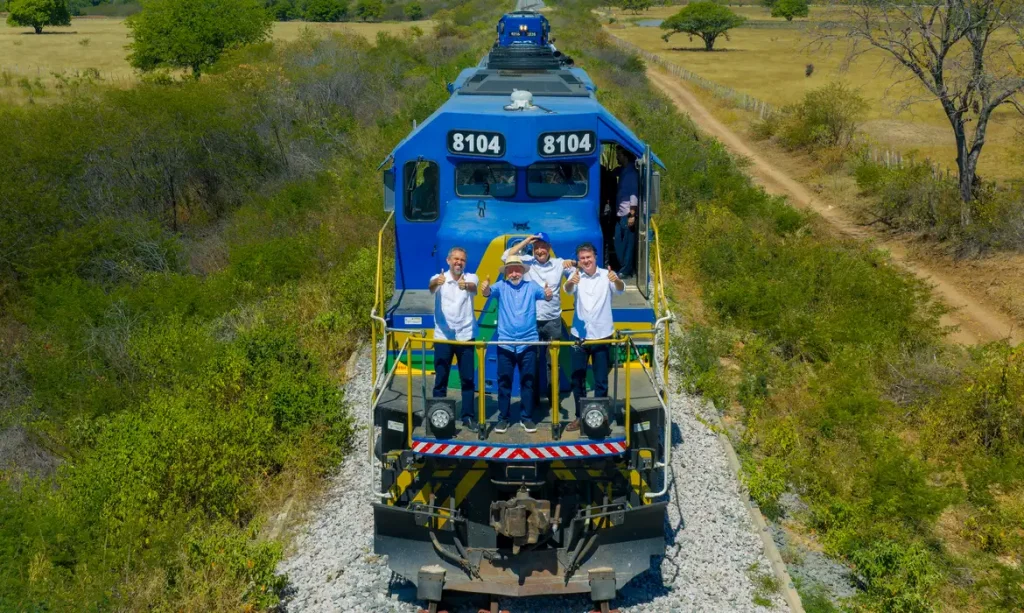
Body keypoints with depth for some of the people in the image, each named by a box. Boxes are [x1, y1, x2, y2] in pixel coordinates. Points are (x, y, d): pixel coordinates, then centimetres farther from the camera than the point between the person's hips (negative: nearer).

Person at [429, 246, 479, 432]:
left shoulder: (470, 277, 1)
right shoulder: (439, 278, -2)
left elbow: (473, 288, -23)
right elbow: (431, 287, -25)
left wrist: (465, 285, -48)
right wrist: (437, 282, -51)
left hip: (465, 336, 1)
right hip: (443, 336, -1)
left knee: (468, 379, 5)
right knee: (440, 378, 4)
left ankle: (468, 416, 14)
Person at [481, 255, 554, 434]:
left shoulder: (531, 286, 2)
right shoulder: (502, 286, 0)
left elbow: (543, 294, -10)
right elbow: (490, 292, -17)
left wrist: (548, 294, -34)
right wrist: (485, 289, -41)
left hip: (528, 343, 0)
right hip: (505, 343, 0)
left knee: (527, 381, 7)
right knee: (504, 381, 5)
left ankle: (527, 417, 18)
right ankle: (503, 418, 15)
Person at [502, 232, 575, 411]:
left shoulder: (559, 264, 1)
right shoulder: (527, 262, 0)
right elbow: (506, 257, -9)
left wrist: (573, 263, -21)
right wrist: (525, 241, -13)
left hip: (553, 320, 0)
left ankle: (553, 396, 20)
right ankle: (533, 397, 21)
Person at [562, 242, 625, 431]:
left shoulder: (606, 275, -4)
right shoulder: (576, 276, -1)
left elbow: (620, 289, -21)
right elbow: (568, 290, -20)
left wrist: (617, 280, -46)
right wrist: (571, 282, -46)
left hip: (602, 335, -2)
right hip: (579, 335, 2)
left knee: (601, 381, 6)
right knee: (577, 379, 9)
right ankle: (580, 416, 21)